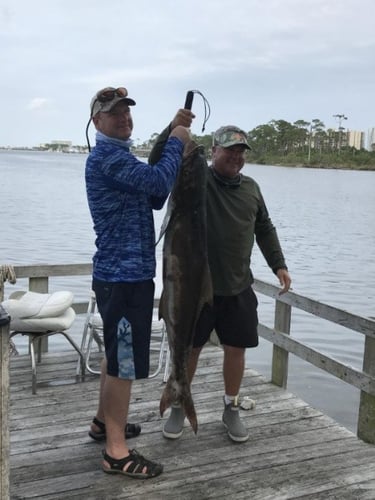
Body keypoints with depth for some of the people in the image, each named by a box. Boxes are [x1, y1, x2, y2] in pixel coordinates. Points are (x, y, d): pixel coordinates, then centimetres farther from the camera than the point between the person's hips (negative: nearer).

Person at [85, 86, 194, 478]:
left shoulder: (117, 156, 18)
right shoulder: (107, 155, -16)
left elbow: (152, 194, 14)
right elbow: (160, 183, -26)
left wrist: (172, 135, 9)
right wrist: (176, 141, -8)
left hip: (123, 272, 11)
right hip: (125, 275, -11)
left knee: (117, 353, 21)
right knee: (125, 361, -5)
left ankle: (104, 421, 36)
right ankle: (116, 452, 5)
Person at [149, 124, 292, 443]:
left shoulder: (251, 187, 9)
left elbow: (264, 229, 18)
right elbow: (158, 162, -20)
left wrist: (279, 264, 12)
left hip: (239, 288, 4)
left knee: (236, 349, 10)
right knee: (189, 348, 9)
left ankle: (232, 409, 31)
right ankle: (179, 407, 29)